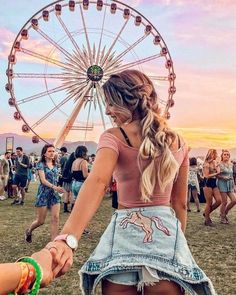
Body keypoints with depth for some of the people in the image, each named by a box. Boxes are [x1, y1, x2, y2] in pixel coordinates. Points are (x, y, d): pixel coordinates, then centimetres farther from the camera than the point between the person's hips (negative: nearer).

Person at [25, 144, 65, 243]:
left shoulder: (55, 165, 9)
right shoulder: (41, 164, -7)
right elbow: (43, 180, -18)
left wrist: (56, 189, 9)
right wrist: (54, 187, -32)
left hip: (54, 194, 5)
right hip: (43, 193, -4)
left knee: (55, 218, -7)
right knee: (40, 221, 3)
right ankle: (29, 231, 34)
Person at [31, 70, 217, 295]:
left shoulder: (114, 137, -8)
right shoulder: (178, 142, 5)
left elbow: (97, 182, -27)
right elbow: (180, 203, 11)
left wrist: (68, 238, -39)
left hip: (125, 232, -2)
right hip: (167, 231, 3)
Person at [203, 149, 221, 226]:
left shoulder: (215, 163, 13)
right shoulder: (206, 164, -9)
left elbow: (218, 173, 7)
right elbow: (207, 175, -13)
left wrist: (217, 166, -1)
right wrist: (215, 174, -12)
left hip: (214, 184, 7)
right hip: (208, 184, -7)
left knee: (219, 201, -1)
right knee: (209, 203, -2)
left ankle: (207, 213, 19)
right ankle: (207, 220, 11)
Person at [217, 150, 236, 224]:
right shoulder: (219, 164, -7)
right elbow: (217, 175, -9)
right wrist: (224, 177, -21)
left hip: (230, 184, 6)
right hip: (222, 183, -6)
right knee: (224, 202, -4)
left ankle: (225, 213, 19)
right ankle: (222, 218, 12)